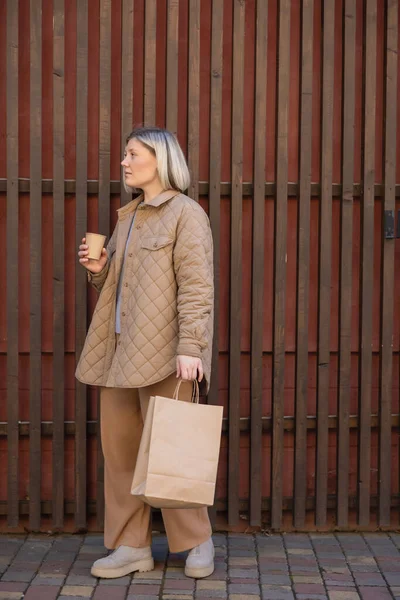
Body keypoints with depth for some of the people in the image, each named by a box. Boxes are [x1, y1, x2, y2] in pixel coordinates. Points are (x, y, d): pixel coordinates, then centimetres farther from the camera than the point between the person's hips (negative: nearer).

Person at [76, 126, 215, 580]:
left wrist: (190, 347, -22)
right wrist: (98, 270, 4)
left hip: (161, 353, -7)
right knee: (119, 449, 6)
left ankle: (196, 542, 14)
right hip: (118, 351, 8)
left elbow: (196, 287, -13)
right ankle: (131, 546, 15)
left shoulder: (185, 214, -5)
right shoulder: (127, 216, 19)